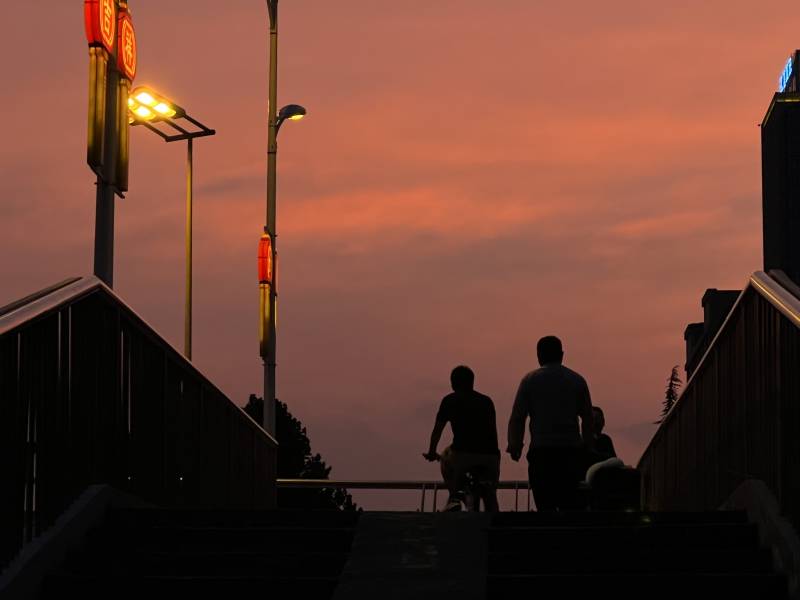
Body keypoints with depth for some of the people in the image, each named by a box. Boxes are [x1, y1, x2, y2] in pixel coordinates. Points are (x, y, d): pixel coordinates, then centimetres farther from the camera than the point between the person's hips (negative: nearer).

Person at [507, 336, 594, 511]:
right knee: (570, 505, 6)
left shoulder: (530, 380, 2)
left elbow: (517, 418, 0)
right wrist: (587, 446, 21)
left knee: (545, 505, -2)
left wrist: (514, 445, 10)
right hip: (571, 450, 2)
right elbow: (587, 417, 12)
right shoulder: (577, 380, 9)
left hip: (541, 451, -2)